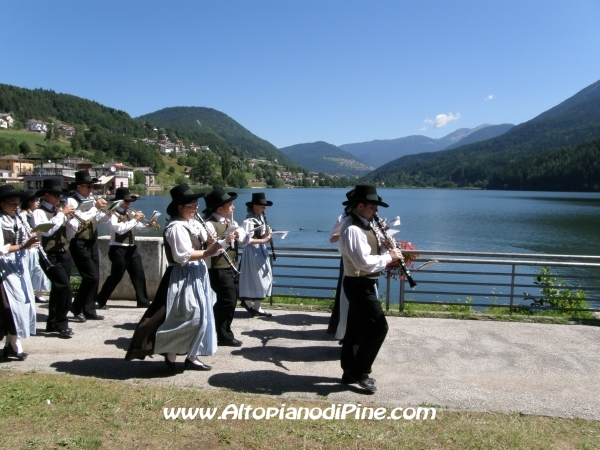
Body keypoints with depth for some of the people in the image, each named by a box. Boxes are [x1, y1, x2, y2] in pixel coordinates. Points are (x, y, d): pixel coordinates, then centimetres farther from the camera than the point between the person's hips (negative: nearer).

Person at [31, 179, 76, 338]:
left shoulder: (59, 211, 12)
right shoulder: (39, 212, -9)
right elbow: (46, 230, -25)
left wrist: (71, 217, -5)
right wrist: (62, 214, -19)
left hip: (63, 254, 7)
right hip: (50, 256, -7)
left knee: (58, 289, 13)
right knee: (65, 289, -14)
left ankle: (53, 324, 26)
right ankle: (62, 325, -1)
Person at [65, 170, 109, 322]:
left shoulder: (91, 199, 10)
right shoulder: (72, 201, -11)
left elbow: (98, 219, 16)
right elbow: (81, 218, -26)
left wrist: (108, 213, -2)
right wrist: (96, 207, -22)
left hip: (92, 242, 7)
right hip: (79, 244, -7)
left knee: (95, 278, 8)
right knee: (91, 277, -10)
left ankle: (89, 310, 18)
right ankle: (77, 308, 9)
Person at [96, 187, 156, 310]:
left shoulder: (130, 214, 14)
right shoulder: (113, 214, -8)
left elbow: (139, 227, 15)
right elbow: (119, 229, -25)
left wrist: (149, 225, -5)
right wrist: (134, 219, -22)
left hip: (132, 249, 7)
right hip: (118, 250, -7)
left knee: (139, 275, 6)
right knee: (115, 276, -2)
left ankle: (143, 301, 13)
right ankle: (101, 300, 13)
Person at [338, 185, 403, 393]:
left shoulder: (365, 227, 12)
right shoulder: (353, 230, -21)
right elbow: (364, 262, -29)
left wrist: (385, 248, 0)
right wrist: (389, 257, -19)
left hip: (363, 284, 10)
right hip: (359, 286, -10)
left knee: (357, 329, 15)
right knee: (378, 327, -7)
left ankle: (350, 372, 26)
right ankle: (360, 371, 6)